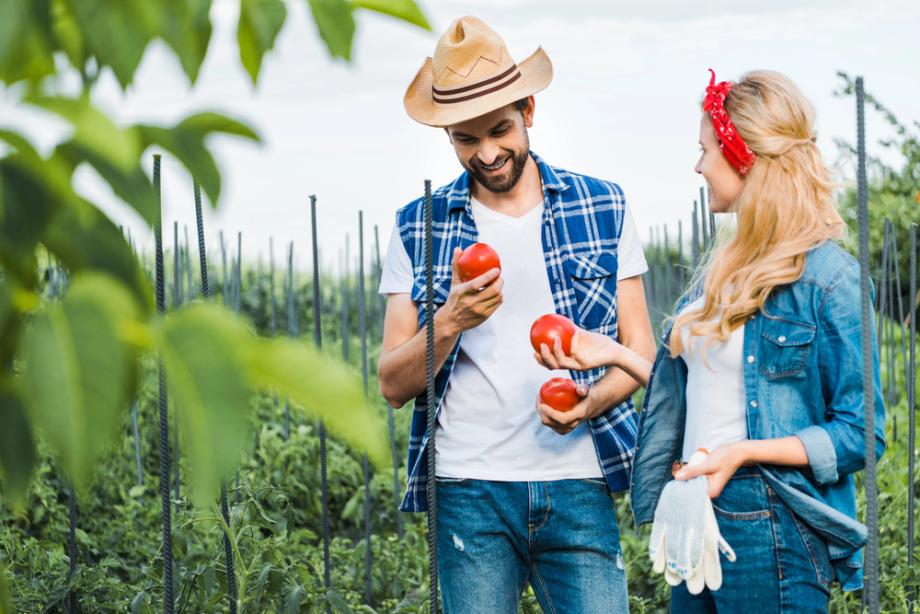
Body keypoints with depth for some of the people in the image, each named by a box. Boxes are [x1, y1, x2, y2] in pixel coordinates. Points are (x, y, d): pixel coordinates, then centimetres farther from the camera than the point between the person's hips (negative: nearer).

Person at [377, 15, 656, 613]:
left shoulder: (603, 209, 8)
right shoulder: (420, 228, 7)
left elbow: (641, 352, 9)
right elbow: (393, 384, 4)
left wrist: (591, 401, -12)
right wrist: (451, 322, -14)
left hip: (577, 483, 0)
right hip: (468, 491, 0)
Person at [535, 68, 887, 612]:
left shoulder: (829, 277, -12)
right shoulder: (724, 268, 12)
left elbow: (859, 435, -12)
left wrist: (744, 452, -21)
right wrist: (615, 354, 13)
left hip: (771, 527, -8)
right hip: (697, 512, 8)